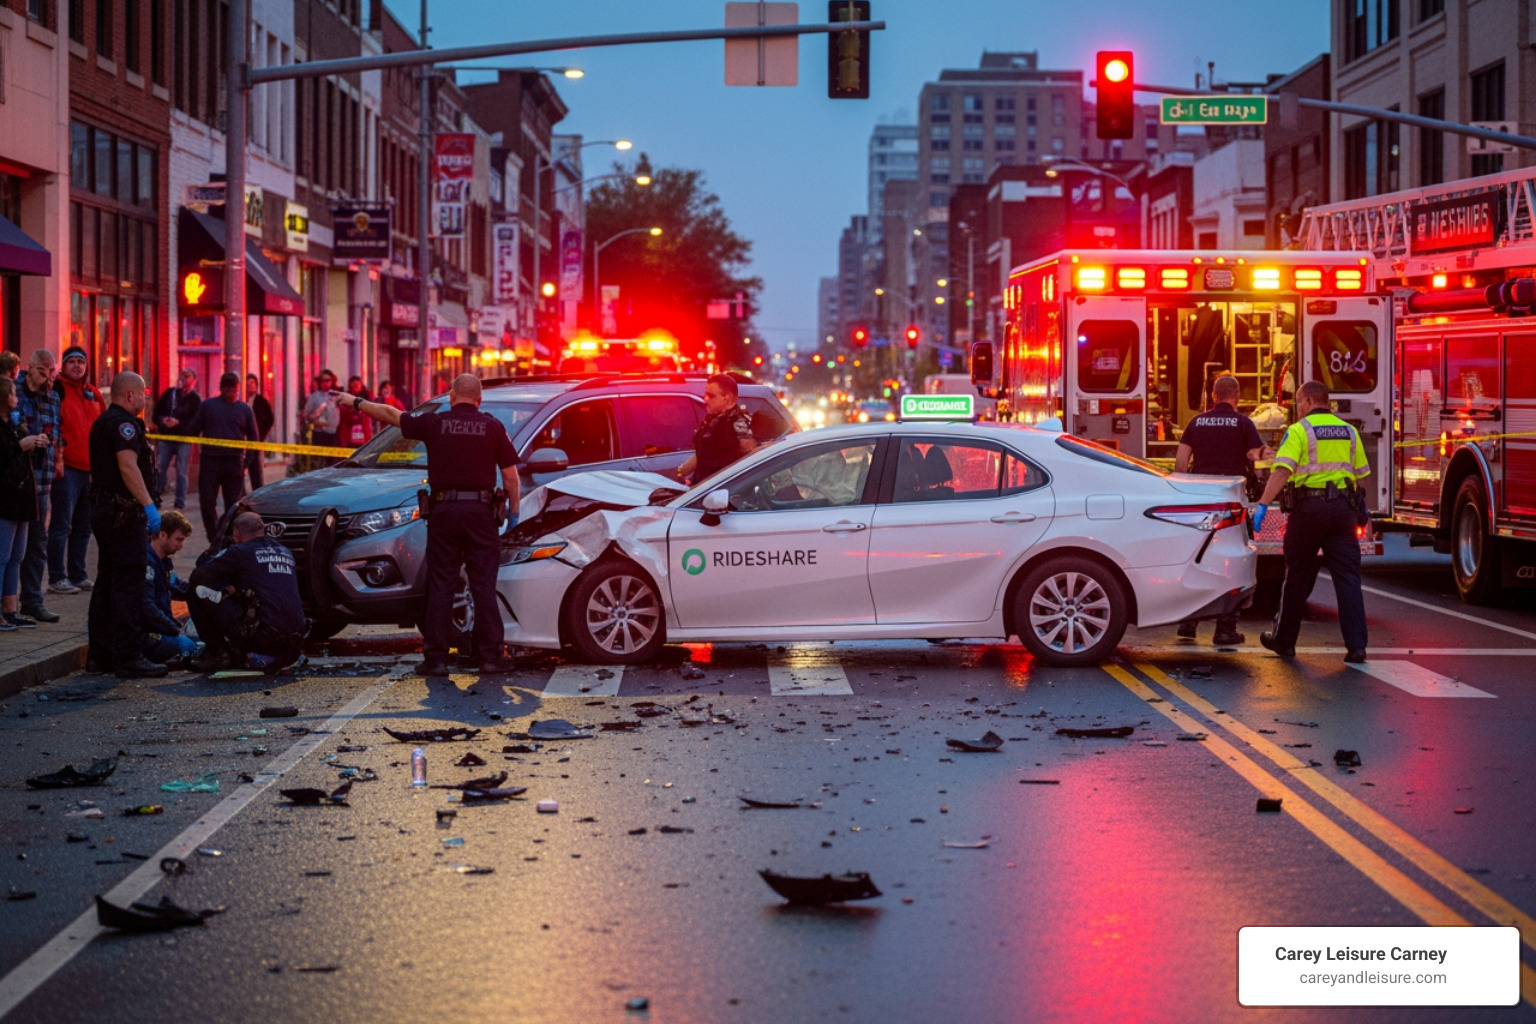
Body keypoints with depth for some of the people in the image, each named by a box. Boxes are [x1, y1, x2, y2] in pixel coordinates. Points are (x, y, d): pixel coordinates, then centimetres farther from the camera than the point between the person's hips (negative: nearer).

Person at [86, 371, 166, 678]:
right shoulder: (123, 423, -14)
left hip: (103, 510, 11)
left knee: (107, 583, 14)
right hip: (122, 512, -11)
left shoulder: (103, 422, 19)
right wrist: (148, 505, -29)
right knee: (128, 584, -10)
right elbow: (128, 466, -25)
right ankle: (129, 658, -11)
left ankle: (100, 655, 18)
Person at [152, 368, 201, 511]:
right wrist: (162, 420, -12)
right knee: (160, 469, 6)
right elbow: (156, 413, 9)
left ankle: (180, 501, 5)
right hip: (165, 437, 3)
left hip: (184, 439, -3)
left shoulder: (195, 399, -2)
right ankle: (156, 497, 16)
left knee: (182, 472, 0)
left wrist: (179, 422, -22)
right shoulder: (169, 393, 8)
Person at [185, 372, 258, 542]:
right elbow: (193, 430, 7)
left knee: (233, 503, 3)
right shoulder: (207, 406, 7)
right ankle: (214, 540, 5)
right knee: (207, 502, -4)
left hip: (234, 462, 0)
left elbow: (253, 438, 10)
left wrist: (247, 463, 3)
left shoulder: (245, 409, 9)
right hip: (210, 460, 0)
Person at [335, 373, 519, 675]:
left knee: (440, 585, 5)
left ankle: (435, 657, 4)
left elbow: (391, 415, 15)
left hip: (444, 509, 0)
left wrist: (356, 402, 28)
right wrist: (514, 511, 13)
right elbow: (510, 476, 1)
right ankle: (492, 655, 1)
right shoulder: (493, 427, 2)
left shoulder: (435, 423, 2)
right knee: (484, 586, 2)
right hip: (480, 511, 0)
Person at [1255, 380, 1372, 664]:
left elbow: (1282, 471, -17)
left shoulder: (1299, 430, -4)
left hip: (1310, 507, -4)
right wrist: (1362, 510, 33)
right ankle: (1356, 645, -6)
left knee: (1298, 576, 8)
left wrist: (1262, 505, -21)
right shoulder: (1348, 431, 13)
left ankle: (1284, 639, 19)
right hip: (1344, 508, 4)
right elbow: (1361, 474, 19)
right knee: (1348, 576, 1)